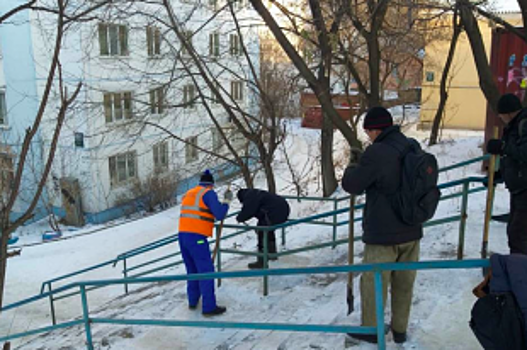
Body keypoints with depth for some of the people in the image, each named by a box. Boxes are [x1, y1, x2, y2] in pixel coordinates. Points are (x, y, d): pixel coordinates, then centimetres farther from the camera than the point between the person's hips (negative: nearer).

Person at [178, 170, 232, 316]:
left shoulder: (188, 193, 19)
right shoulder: (209, 193, -3)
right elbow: (219, 215, -11)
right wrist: (227, 200, 2)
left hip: (183, 234, 8)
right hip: (197, 237, -8)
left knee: (192, 270, 19)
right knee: (206, 271, -3)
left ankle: (193, 301, 25)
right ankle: (209, 307, -3)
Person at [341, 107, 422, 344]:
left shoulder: (376, 153, -20)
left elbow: (351, 185, -14)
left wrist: (354, 164, 7)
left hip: (383, 234, -7)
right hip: (411, 231, 7)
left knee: (373, 283, 10)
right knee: (404, 283, 16)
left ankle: (370, 330, 23)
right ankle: (400, 330, 28)